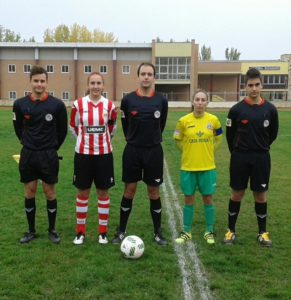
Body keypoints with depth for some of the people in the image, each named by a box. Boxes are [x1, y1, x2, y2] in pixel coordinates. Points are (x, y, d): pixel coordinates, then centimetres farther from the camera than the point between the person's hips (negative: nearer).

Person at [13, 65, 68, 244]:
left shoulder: (57, 104, -8)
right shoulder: (20, 104, -2)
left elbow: (63, 129, 3)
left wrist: (53, 147, 6)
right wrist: (28, 143, 11)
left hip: (49, 156, -2)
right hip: (28, 155, 2)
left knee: (50, 192, 5)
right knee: (29, 192, 8)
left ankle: (52, 230, 19)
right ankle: (31, 231, 22)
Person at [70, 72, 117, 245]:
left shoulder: (109, 106, -4)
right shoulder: (78, 105, -6)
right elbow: (73, 127, 8)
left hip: (104, 154, 1)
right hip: (83, 154, 0)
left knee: (103, 192, 7)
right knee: (83, 192, 7)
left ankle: (103, 232, 19)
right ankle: (80, 232, 20)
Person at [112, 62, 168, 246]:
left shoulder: (161, 100, -2)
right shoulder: (128, 99, -4)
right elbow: (125, 124, 9)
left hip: (154, 151, 0)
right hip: (132, 151, 0)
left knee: (154, 192, 7)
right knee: (129, 191, 6)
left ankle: (158, 232, 20)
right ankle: (121, 231, 19)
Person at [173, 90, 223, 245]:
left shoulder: (213, 120, -4)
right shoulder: (184, 120, -6)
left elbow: (218, 138, 13)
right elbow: (177, 140, 9)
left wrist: (208, 150, 6)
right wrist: (189, 151, 4)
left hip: (207, 167, 0)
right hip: (188, 167, 0)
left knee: (208, 199, 7)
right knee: (189, 199, 8)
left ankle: (209, 231, 22)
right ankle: (187, 232, 21)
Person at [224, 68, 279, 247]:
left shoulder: (270, 109, -3)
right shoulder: (237, 109, -7)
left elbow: (273, 133, 10)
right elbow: (230, 134, 4)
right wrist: (237, 152, 10)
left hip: (262, 158, 1)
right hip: (240, 157, -1)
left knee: (261, 195, 9)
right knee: (237, 194, 7)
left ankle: (263, 232, 23)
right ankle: (231, 230, 20)